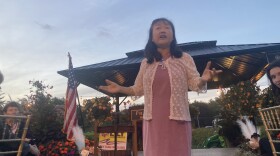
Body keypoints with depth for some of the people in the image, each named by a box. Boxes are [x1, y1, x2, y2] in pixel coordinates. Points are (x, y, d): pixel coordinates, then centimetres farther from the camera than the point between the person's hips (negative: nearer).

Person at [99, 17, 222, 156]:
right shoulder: (146, 63, 10)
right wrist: (120, 88, 4)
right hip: (153, 121, 2)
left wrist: (203, 80, -22)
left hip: (177, 120, -2)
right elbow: (138, 89, 17)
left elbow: (195, 84, 0)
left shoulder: (184, 59, 4)